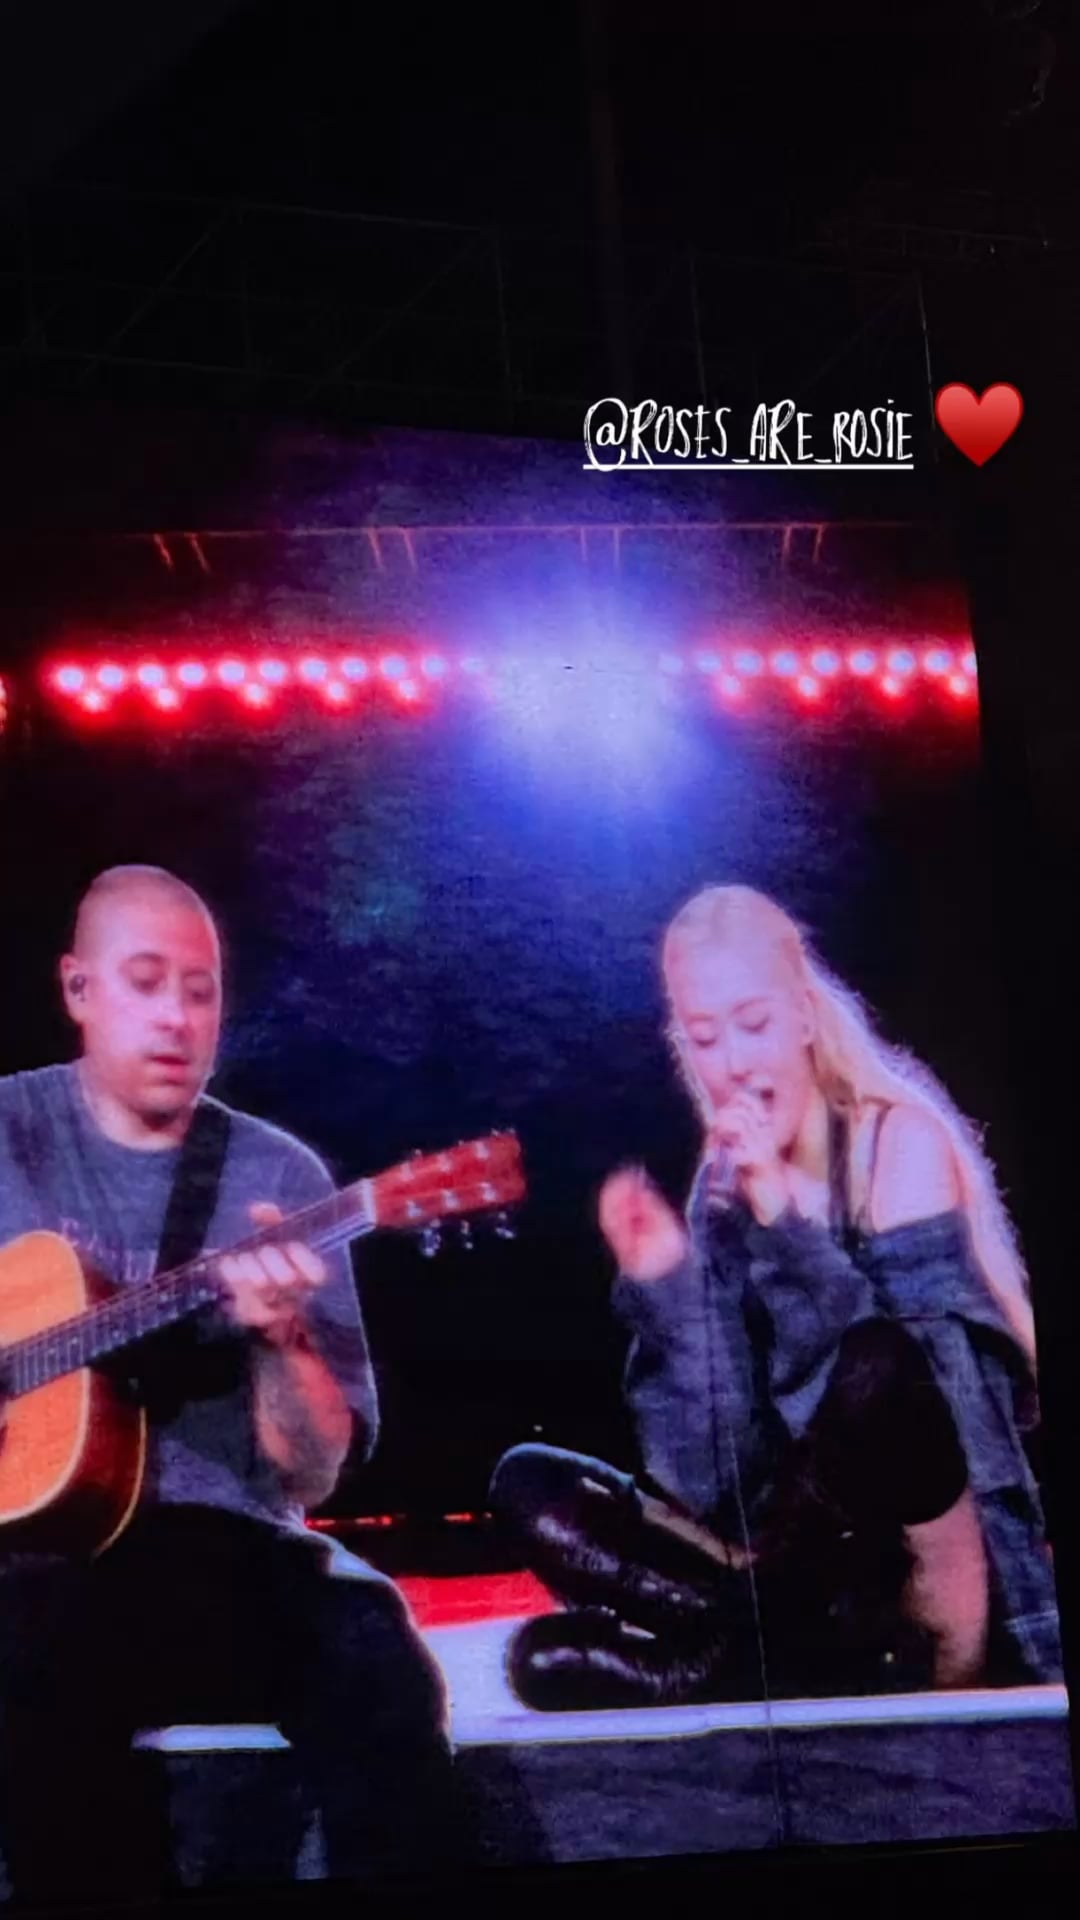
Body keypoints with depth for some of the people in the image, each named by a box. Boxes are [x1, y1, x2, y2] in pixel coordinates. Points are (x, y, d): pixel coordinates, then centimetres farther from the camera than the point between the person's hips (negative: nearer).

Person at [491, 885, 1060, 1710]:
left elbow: (893, 1375, -21)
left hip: (936, 1582, -6)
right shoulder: (719, 1193, 7)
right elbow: (720, 1484, -1)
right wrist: (664, 1285, -11)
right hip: (825, 1579, 6)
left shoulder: (899, 1143, -6)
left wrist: (784, 1220, -24)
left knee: (875, 1370, -34)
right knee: (530, 1487, -6)